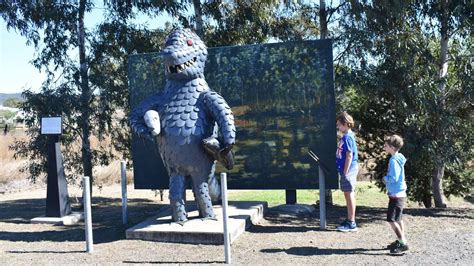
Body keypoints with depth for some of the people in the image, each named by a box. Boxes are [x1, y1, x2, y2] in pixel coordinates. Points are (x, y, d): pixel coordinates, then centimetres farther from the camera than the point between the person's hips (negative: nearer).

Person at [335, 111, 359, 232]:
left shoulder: (347, 137, -16)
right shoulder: (346, 136, 13)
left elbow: (349, 156, -20)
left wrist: (345, 172, -19)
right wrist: (344, 172, 19)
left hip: (348, 171, -9)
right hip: (346, 171, 9)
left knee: (349, 195, -3)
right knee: (348, 195, 15)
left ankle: (351, 223, 3)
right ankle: (350, 220, 25)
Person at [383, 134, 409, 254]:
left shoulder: (394, 161, -20)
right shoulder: (397, 158, 10)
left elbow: (394, 178, -25)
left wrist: (385, 178, -8)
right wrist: (387, 178, 5)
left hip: (396, 195, -10)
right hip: (399, 193, 10)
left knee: (392, 220, -8)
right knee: (397, 219, 18)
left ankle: (403, 243, -4)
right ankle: (401, 240, 28)